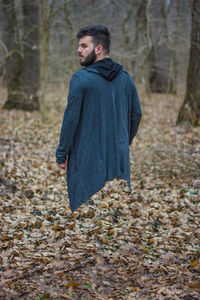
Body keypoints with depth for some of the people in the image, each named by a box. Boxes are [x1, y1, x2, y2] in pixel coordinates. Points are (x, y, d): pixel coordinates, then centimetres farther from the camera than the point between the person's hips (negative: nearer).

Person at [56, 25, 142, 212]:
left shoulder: (81, 78, -12)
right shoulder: (125, 78, 6)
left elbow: (71, 119, -13)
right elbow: (136, 114, 11)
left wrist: (61, 155, -4)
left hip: (87, 159, -5)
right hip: (119, 158, 6)